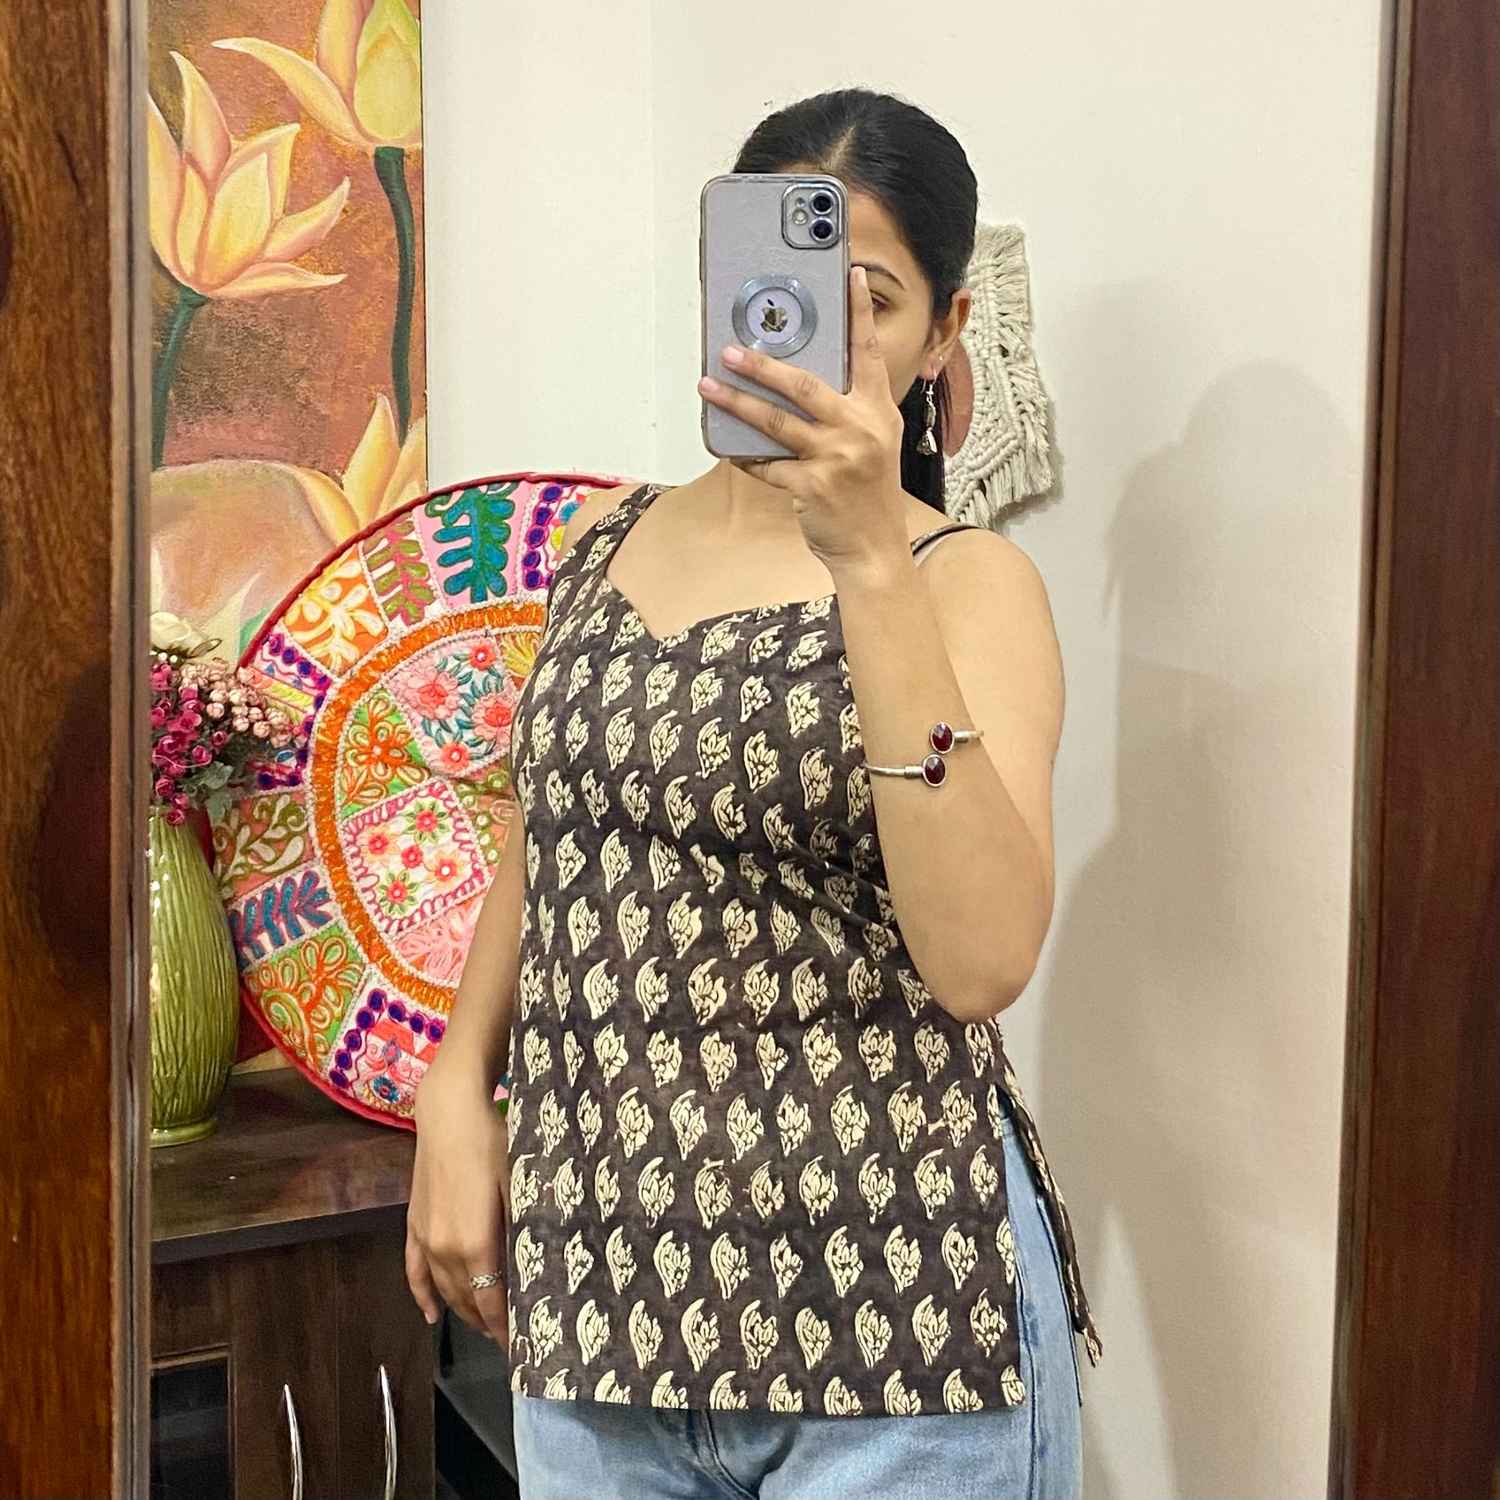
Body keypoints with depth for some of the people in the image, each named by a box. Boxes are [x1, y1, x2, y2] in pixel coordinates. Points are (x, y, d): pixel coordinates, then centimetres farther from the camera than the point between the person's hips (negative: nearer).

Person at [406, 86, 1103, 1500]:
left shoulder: (969, 582, -8)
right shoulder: (603, 541, 7)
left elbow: (984, 959, -23)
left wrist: (870, 561, -25)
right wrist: (456, 1090, 7)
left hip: (882, 1298, -4)